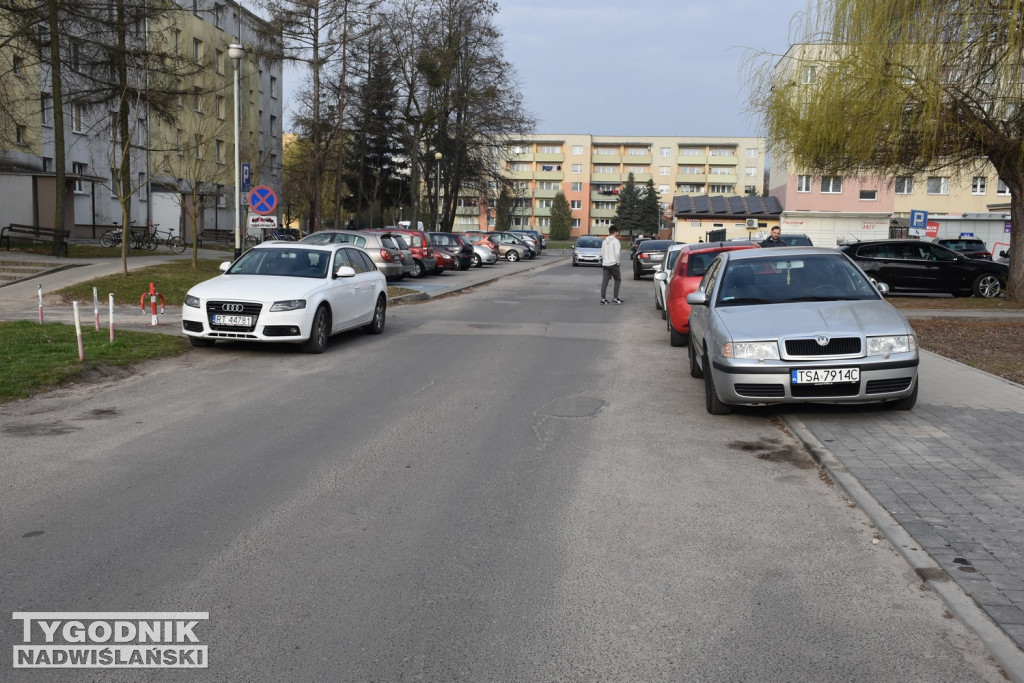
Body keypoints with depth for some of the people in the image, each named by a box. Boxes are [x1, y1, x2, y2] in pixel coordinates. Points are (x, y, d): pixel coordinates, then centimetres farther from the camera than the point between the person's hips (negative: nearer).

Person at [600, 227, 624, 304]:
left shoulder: (604, 241, 14)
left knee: (604, 281, 3)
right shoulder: (616, 241, -7)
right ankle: (615, 298, 4)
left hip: (605, 264, 6)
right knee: (618, 280, 7)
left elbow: (602, 253, 14)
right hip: (613, 264, -6)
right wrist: (617, 262, -5)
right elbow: (617, 253, -16)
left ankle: (603, 298, -1)